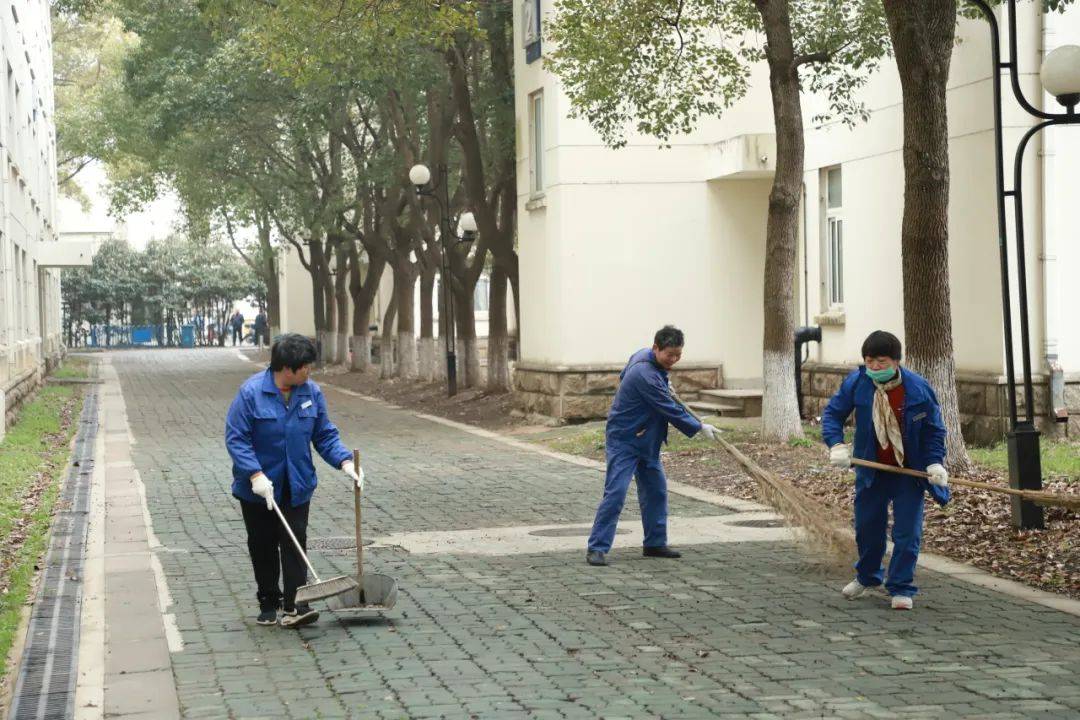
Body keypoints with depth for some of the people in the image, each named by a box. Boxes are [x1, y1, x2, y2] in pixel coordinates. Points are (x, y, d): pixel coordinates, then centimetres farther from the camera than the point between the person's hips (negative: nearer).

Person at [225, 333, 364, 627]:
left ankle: (294, 606, -7)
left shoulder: (312, 392, -3)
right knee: (262, 546, 9)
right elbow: (235, 438, -16)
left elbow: (325, 435, 5)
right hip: (258, 488, -2)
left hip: (296, 486, 2)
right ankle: (268, 603, 23)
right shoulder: (251, 392, -16)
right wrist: (255, 474, -26)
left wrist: (345, 461, -12)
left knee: (294, 543, -5)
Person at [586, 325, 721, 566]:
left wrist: (664, 388, 19)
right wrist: (699, 427, -14)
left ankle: (655, 543, 22)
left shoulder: (642, 356, 2)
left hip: (646, 442, 10)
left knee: (656, 491, 13)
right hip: (623, 441, -10)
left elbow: (625, 375, 23)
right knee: (616, 492, -14)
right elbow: (671, 410, -24)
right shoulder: (645, 375, -28)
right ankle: (596, 548, -13)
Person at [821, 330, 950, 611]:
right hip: (871, 470, 2)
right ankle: (867, 576, 39)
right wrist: (836, 445, -20)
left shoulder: (918, 388, -15)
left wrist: (935, 462, -16)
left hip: (909, 472, -2)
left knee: (906, 532, -5)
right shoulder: (855, 383, -12)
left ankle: (901, 588, 8)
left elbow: (934, 429, -5)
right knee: (867, 527, 15)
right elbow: (832, 413, -4)